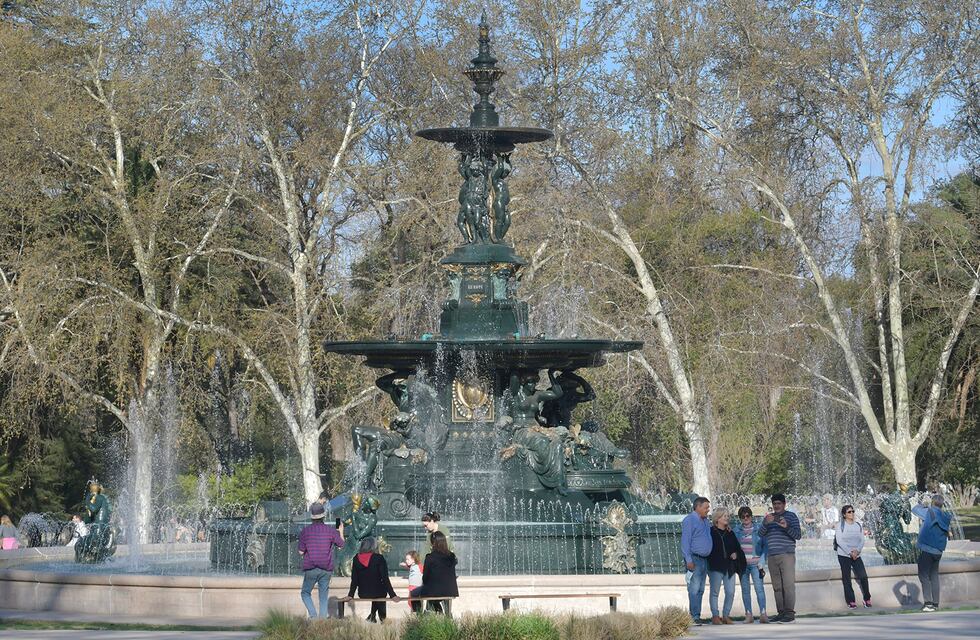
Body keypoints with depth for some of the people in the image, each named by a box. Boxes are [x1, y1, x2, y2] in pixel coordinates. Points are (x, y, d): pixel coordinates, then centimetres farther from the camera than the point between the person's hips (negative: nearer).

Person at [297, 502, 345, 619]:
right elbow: (341, 545, 9)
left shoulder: (305, 531, -7)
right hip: (326, 569, 1)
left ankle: (313, 614, -9)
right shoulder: (330, 530, -4)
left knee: (305, 593, 12)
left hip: (310, 569, -1)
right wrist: (341, 532, 26)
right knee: (323, 596, 11)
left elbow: (301, 552, -4)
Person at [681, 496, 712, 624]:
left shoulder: (705, 520, 18)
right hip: (694, 559, -9)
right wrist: (688, 560, -19)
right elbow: (685, 541, -13)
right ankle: (694, 616, -14)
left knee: (700, 590, 7)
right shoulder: (689, 520, -8)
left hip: (704, 559, 9)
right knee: (694, 589, -11)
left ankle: (697, 616, 9)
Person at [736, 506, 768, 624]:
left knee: (759, 587, -13)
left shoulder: (759, 528, 3)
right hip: (742, 563, 3)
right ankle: (748, 614, 5)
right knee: (745, 589, 2)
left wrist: (762, 563, -4)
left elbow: (765, 546, 3)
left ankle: (763, 614, -18)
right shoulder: (737, 530, 10)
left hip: (755, 563, -3)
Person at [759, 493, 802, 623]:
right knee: (777, 587, 4)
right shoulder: (768, 517, 18)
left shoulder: (791, 516, 5)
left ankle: (790, 613, -12)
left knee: (788, 585, -11)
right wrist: (766, 523, -14)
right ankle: (781, 612, 6)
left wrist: (786, 527, -20)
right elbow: (760, 533, 5)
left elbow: (798, 535, -3)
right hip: (772, 557, 5)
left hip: (787, 555, -5)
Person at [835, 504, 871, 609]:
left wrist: (857, 550, -13)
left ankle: (867, 599, 6)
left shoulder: (858, 525, 9)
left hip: (856, 555, 2)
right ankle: (850, 601, 5)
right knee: (846, 579, -1)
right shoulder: (841, 526, -2)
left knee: (863, 576, -8)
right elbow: (839, 541, -9)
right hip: (844, 555, -2)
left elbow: (862, 540, 6)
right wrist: (850, 552, -16)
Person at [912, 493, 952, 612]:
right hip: (938, 551, 6)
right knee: (934, 576, 14)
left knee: (924, 575, -5)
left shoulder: (929, 512, -12)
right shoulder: (946, 516, 5)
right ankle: (935, 603, 14)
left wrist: (923, 505, 18)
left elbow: (915, 509, 2)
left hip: (926, 549, -6)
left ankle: (928, 602, -17)